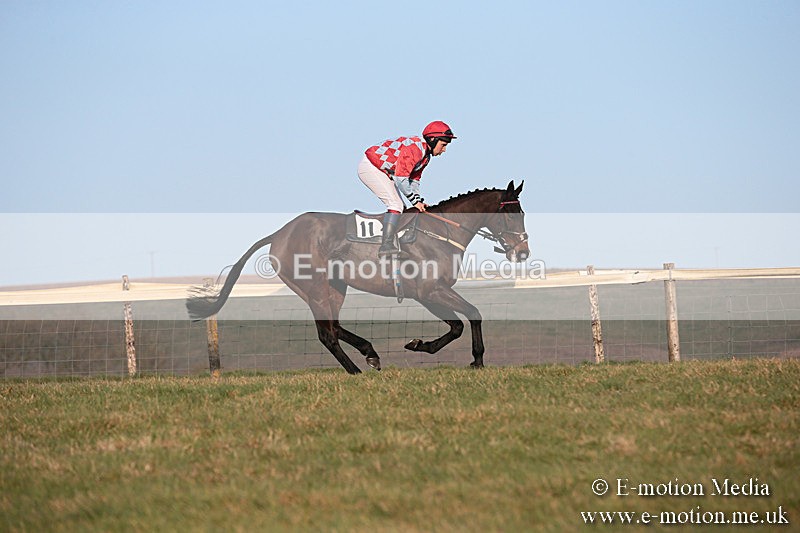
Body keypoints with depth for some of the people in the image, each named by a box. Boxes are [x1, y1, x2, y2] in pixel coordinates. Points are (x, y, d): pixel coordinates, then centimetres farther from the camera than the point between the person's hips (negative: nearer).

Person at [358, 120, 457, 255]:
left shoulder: (425, 155, 8)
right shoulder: (415, 148, -25)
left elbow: (414, 180, 14)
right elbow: (401, 179, -27)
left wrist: (420, 201, 0)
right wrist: (415, 201, -21)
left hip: (382, 171, 11)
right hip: (370, 167, -11)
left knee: (399, 207, 9)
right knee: (396, 205, -17)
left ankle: (393, 245, 8)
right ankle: (386, 246, -22)